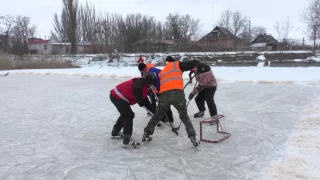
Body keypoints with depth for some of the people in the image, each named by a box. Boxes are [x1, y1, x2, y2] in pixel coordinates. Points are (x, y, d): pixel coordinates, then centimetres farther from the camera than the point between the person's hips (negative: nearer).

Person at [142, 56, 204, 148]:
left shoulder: (162, 72, 34)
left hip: (164, 94, 3)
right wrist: (199, 66, 30)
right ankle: (193, 138, 10)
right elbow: (193, 64, 12)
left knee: (158, 115, 24)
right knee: (184, 116, 15)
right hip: (177, 92, -3)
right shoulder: (177, 64, 20)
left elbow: (158, 85, 30)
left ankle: (146, 134, 32)